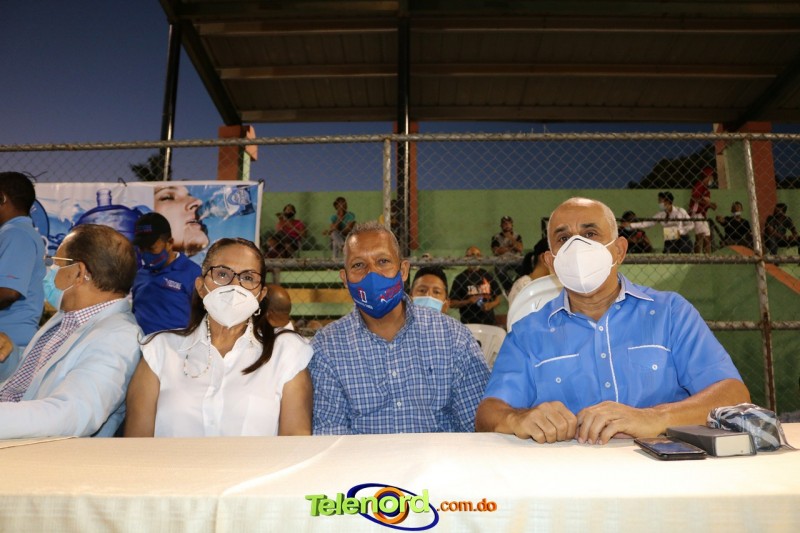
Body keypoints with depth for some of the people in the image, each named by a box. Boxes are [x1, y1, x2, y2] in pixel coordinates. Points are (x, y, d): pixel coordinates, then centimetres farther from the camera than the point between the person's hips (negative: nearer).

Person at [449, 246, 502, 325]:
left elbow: (498, 299, 14)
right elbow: (452, 303, -1)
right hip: (468, 324, -3)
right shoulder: (460, 279, -1)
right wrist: (468, 301, -14)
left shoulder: (487, 276, 8)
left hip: (488, 322, 3)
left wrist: (491, 304, -6)